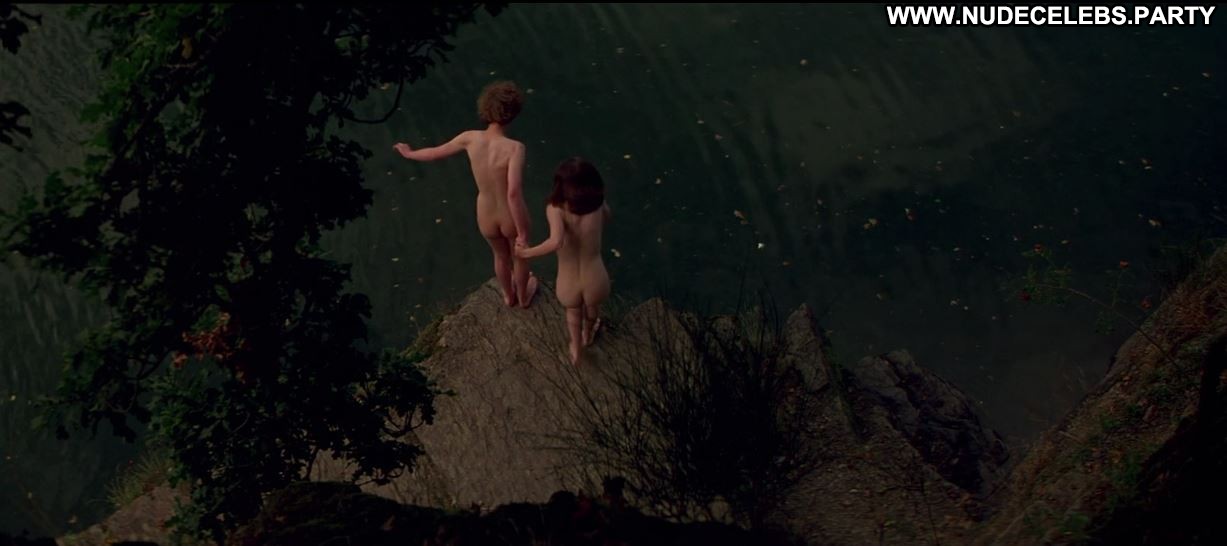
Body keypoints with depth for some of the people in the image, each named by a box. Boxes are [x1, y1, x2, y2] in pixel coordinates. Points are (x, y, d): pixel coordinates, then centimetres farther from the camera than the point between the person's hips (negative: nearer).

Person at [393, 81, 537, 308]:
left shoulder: (471, 138, -20)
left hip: (486, 218, 3)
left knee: (501, 256, 35)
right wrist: (523, 233, -28)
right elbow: (514, 193, -39)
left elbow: (435, 152, -3)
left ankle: (509, 295, 62)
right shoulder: (514, 148, -33)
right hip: (513, 218, -3)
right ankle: (523, 296, 59)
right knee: (520, 255, 31)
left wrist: (410, 153, 19)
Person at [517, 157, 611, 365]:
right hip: (595, 279, 1)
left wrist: (527, 253, -27)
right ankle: (587, 335, 70)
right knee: (592, 309, 40)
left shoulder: (556, 208, -25)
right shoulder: (598, 205, -14)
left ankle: (575, 350, 58)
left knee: (573, 311, 38)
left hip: (568, 283, -1)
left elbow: (556, 241, -41)